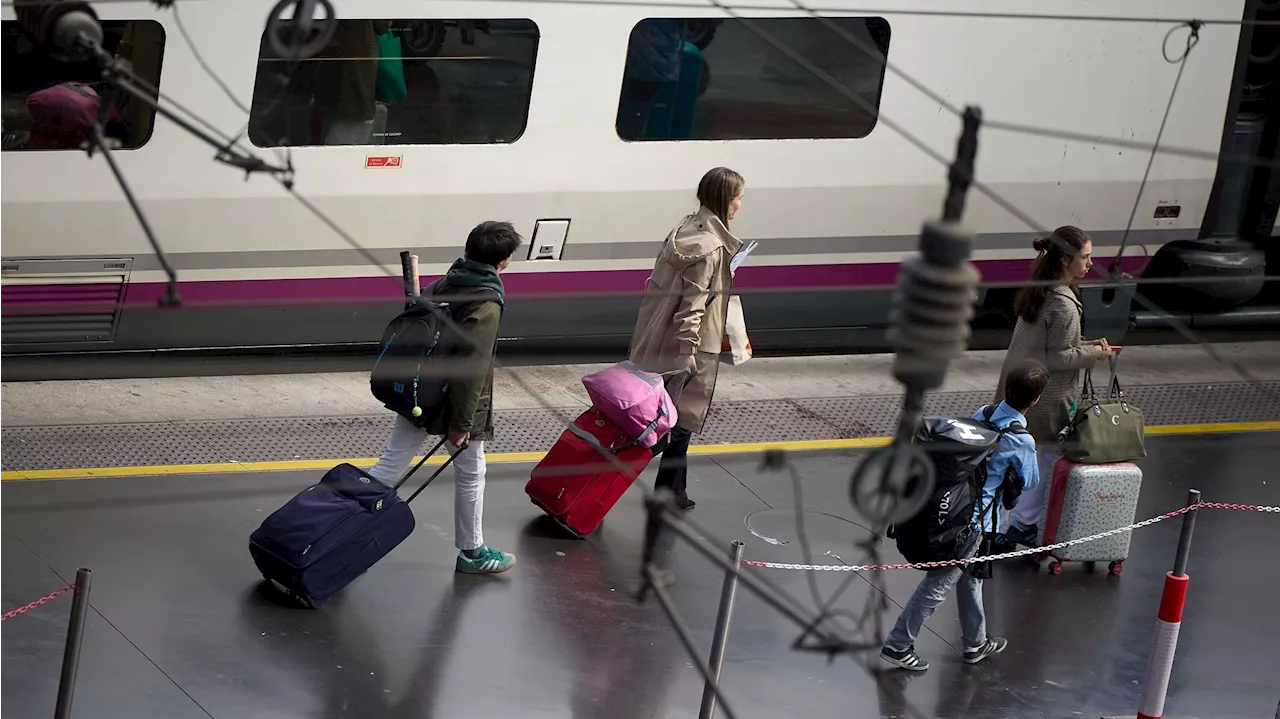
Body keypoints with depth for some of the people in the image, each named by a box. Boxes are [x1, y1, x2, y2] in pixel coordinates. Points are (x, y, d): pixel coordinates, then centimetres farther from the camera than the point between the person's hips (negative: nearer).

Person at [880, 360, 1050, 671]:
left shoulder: (982, 415, 1)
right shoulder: (1022, 441, -18)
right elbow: (1030, 482, -2)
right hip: (973, 520, -8)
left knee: (970, 577, 23)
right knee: (937, 585, 1)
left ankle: (976, 643, 38)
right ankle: (897, 645, 6)